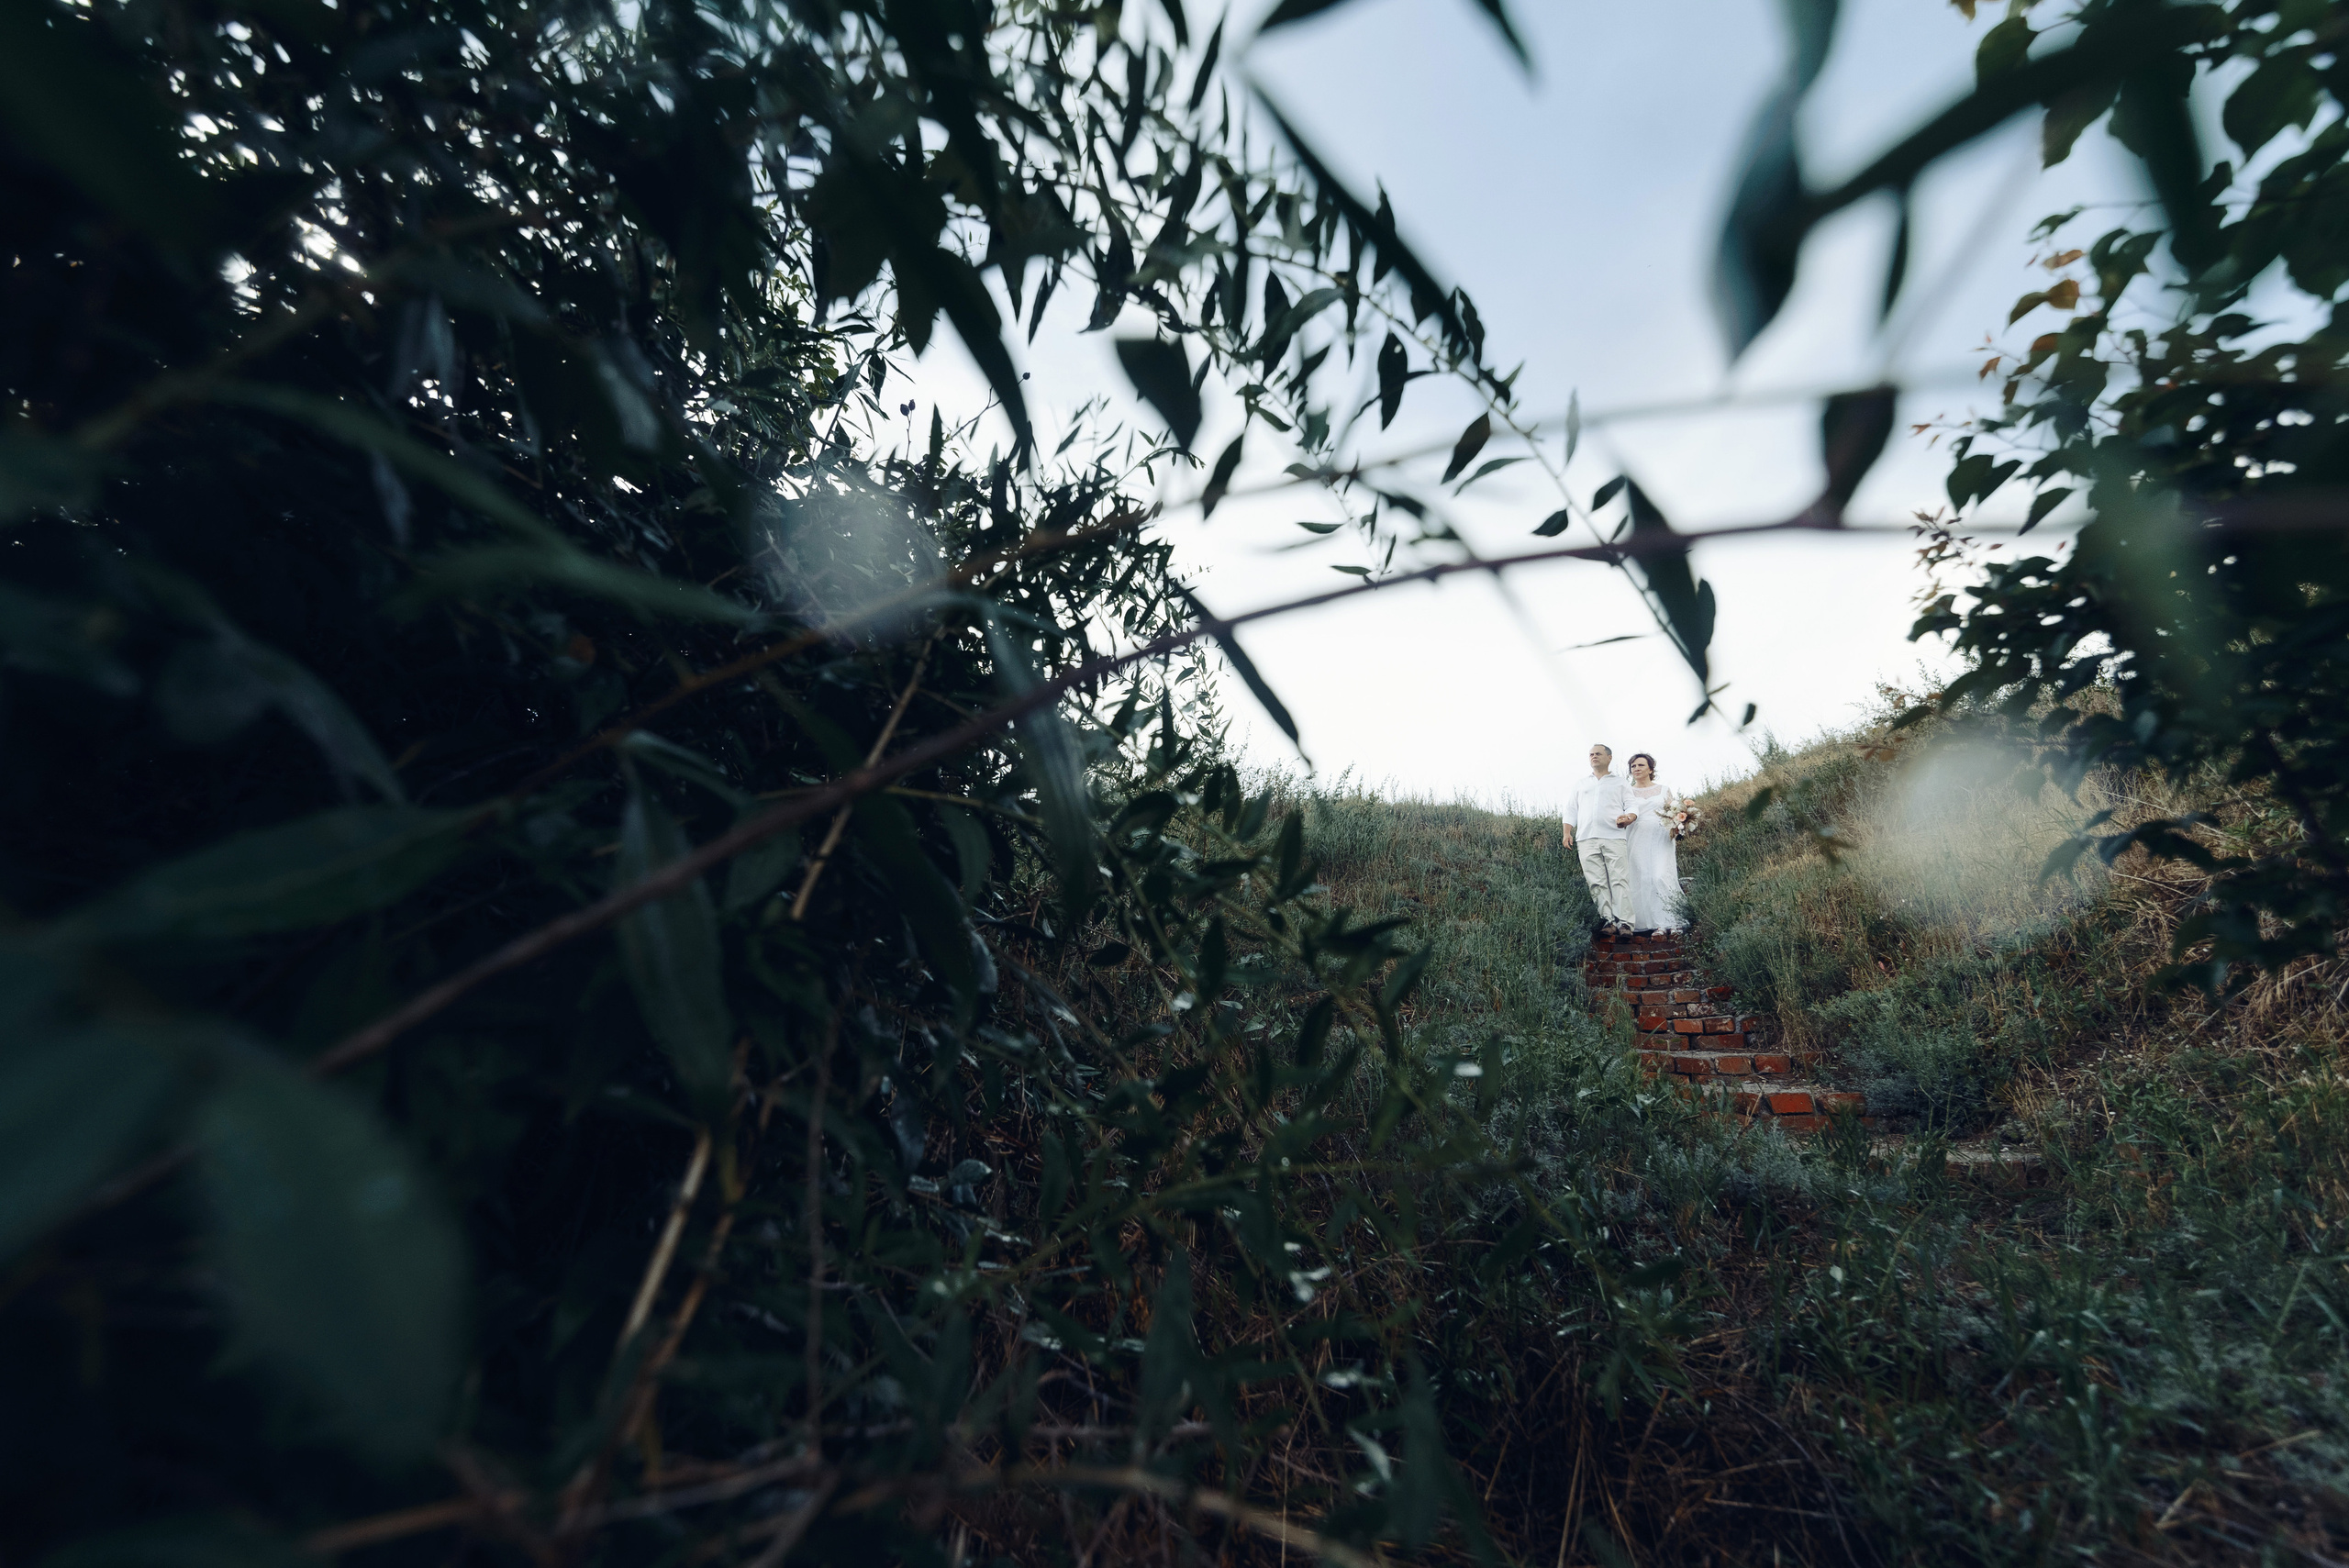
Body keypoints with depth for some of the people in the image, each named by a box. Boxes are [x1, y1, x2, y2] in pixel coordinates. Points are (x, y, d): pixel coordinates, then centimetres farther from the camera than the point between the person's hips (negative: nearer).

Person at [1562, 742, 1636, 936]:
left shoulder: (1620, 782, 19)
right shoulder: (1580, 784, 25)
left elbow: (1631, 805, 10)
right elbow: (1571, 809, 21)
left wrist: (1628, 818, -12)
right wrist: (1567, 833, 8)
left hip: (1614, 837, -2)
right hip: (1586, 838, 2)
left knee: (1620, 879, -10)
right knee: (1596, 882, -6)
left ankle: (1624, 922, -12)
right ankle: (1607, 920, -7)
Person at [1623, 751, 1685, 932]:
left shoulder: (1664, 789, 15)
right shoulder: (1628, 790, 13)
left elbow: (1675, 812, 15)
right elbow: (1633, 809, -2)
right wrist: (1627, 818, -25)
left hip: (1661, 838, -1)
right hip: (1638, 839, 1)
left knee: (1661, 876, -16)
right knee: (1643, 879, -7)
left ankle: (1671, 922, -11)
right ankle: (1659, 924, -3)